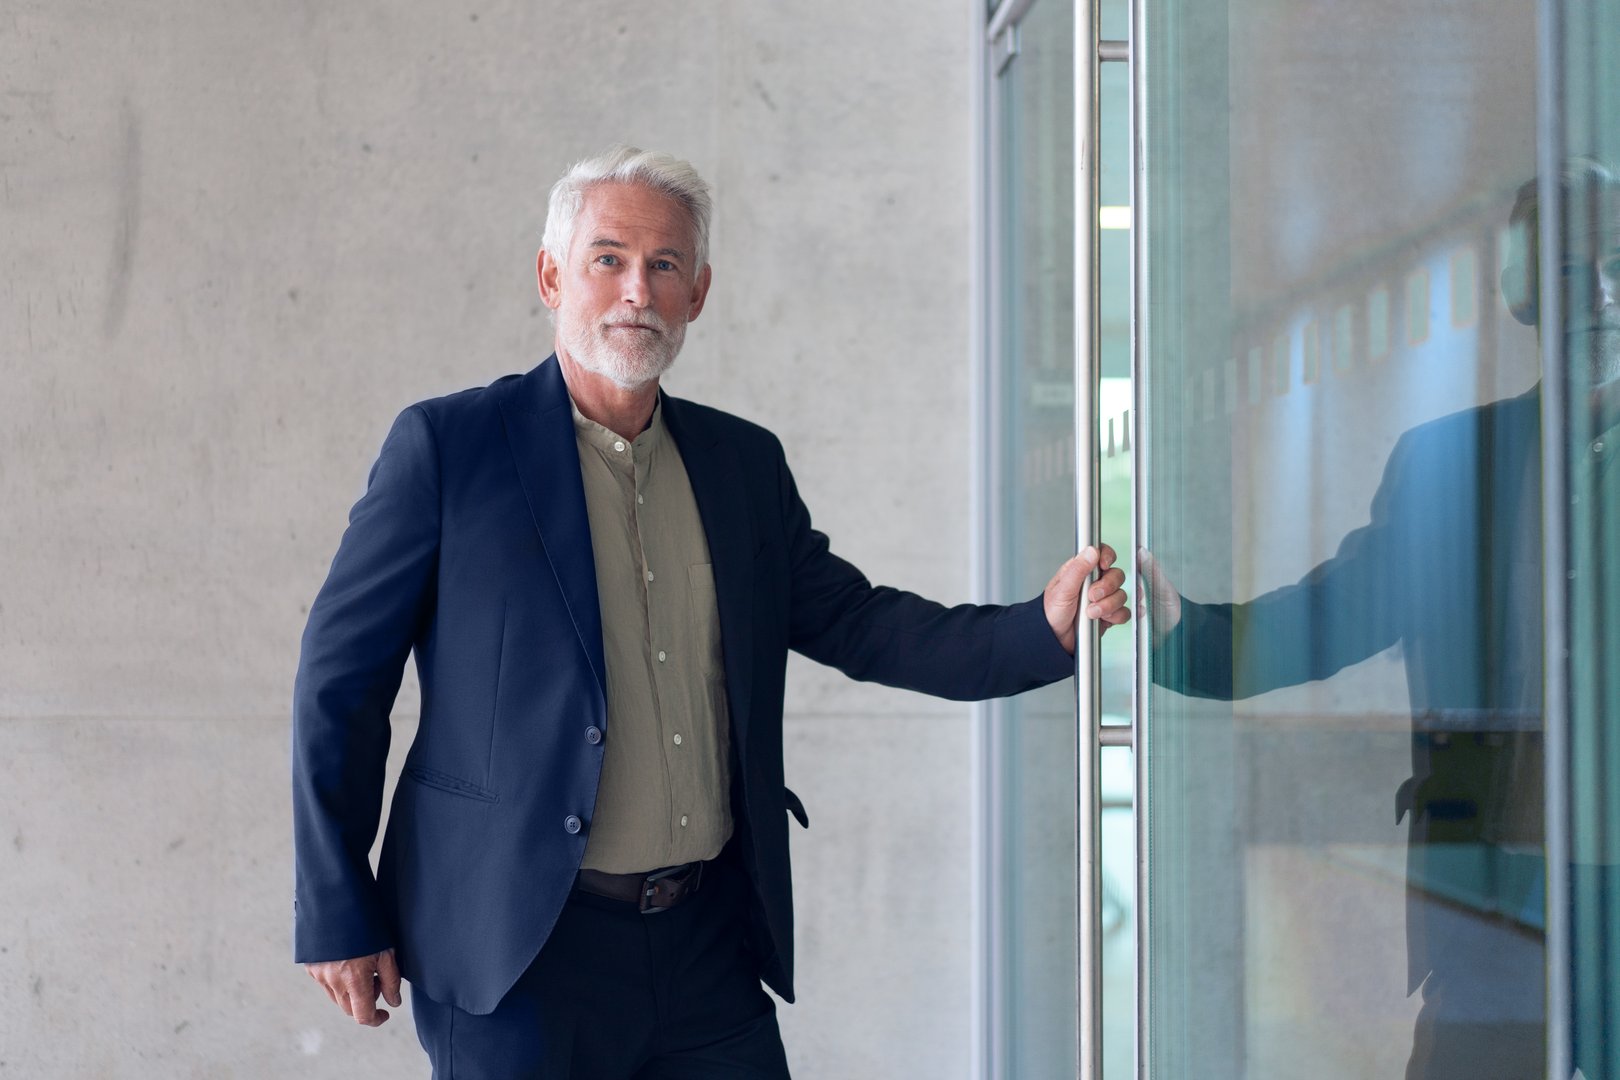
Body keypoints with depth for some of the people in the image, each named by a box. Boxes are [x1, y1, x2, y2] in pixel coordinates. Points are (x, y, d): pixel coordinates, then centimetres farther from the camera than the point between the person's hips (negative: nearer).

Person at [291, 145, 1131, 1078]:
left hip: (712, 944, 4)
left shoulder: (746, 463, 10)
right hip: (522, 955, -4)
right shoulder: (446, 445, -4)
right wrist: (338, 915, -5)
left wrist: (1044, 626, 0)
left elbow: (857, 624, 14)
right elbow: (340, 682, -3)